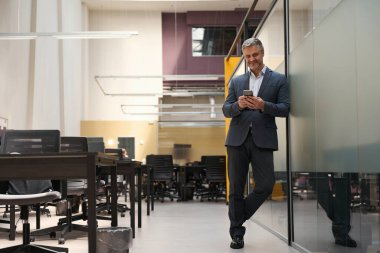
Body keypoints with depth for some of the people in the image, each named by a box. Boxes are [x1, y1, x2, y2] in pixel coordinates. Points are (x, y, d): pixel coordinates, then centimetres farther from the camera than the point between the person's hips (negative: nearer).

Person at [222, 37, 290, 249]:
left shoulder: (278, 80, 8)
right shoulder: (236, 82, 15)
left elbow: (285, 109, 0)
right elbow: (226, 110, 10)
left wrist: (263, 105, -17)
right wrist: (238, 105, -12)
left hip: (263, 140, -2)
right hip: (238, 139, 2)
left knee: (266, 186, -6)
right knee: (236, 188, 4)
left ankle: (238, 219, 18)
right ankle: (237, 232, 15)